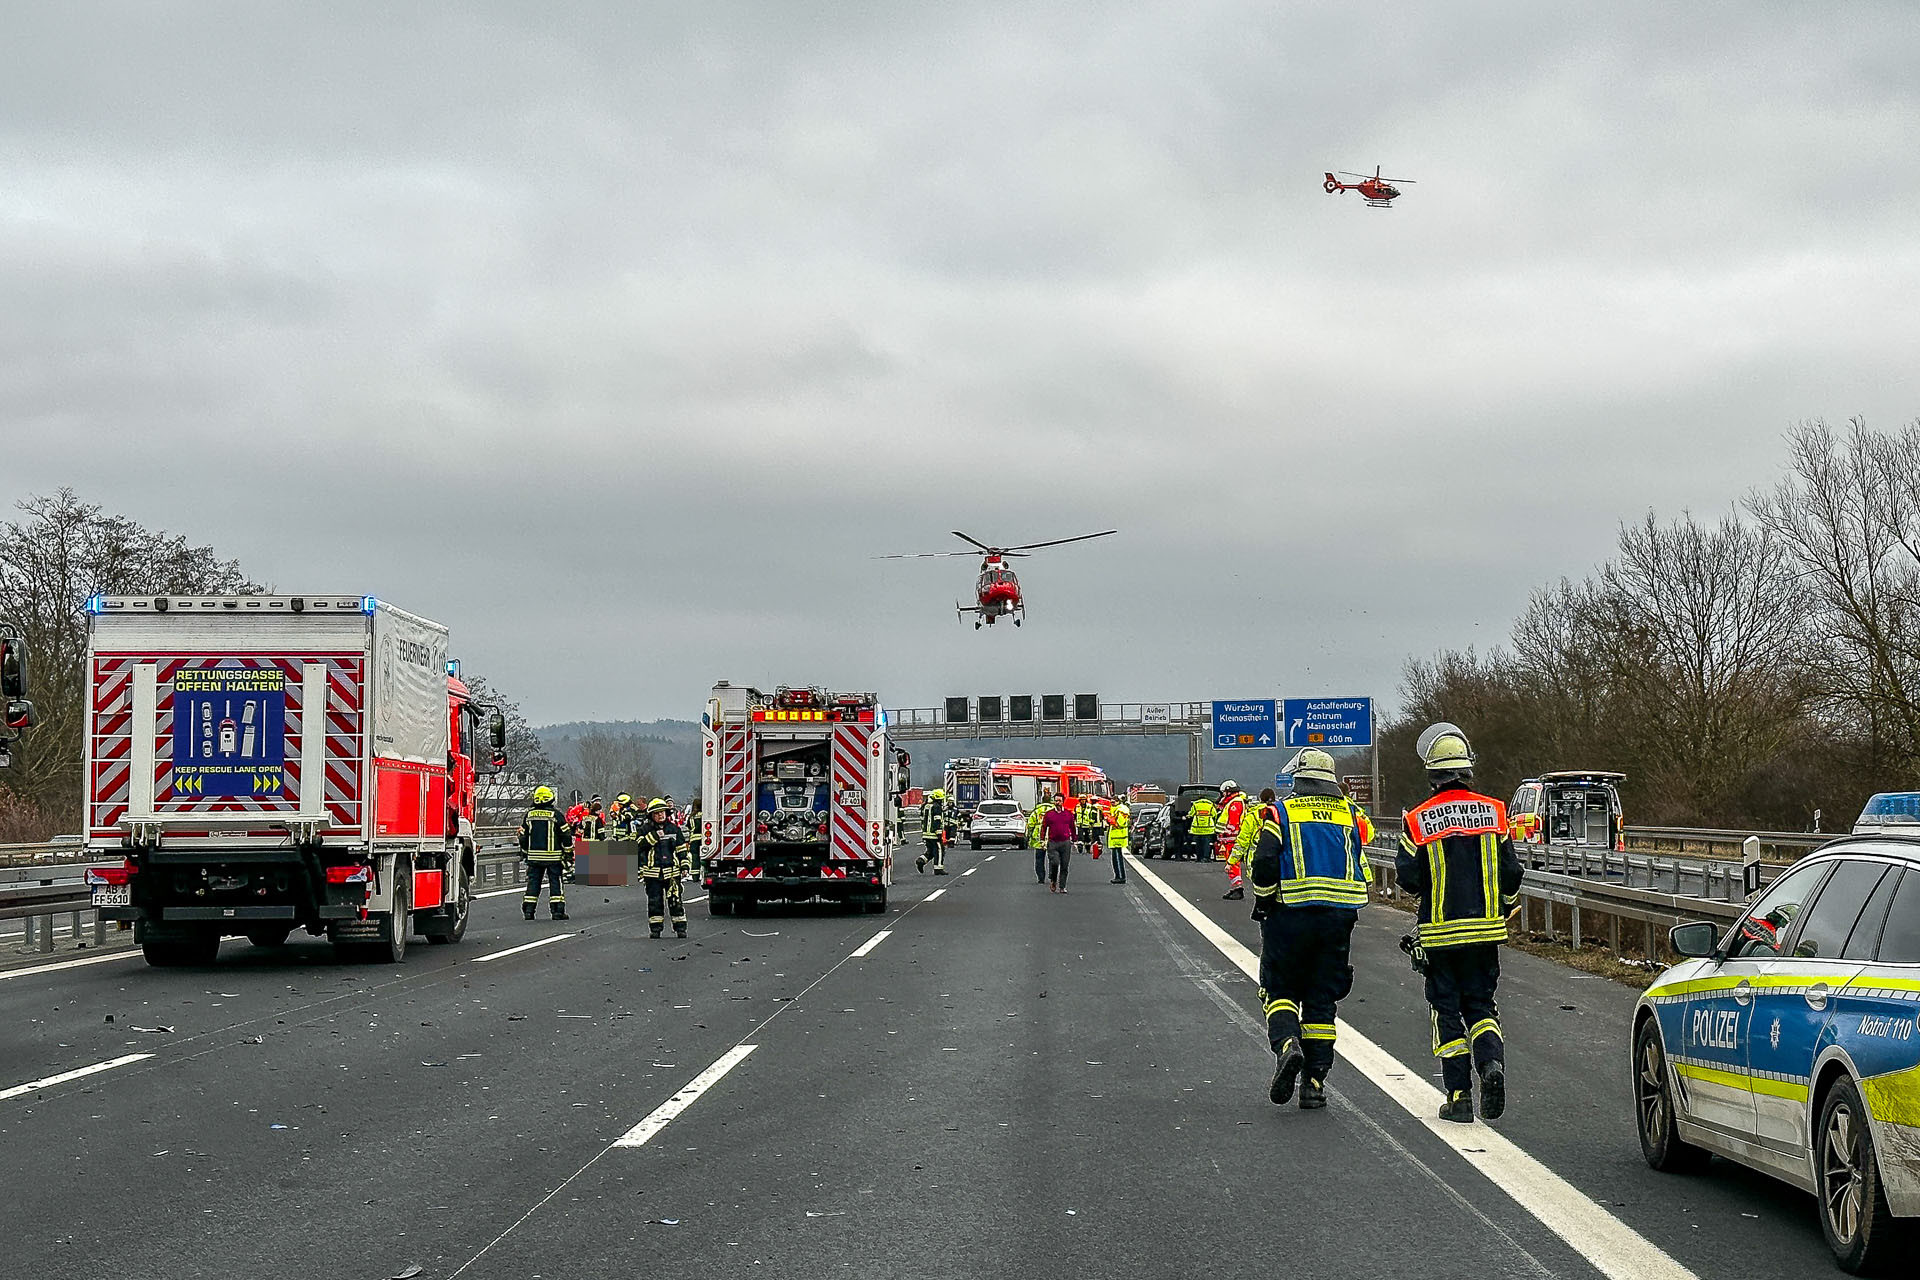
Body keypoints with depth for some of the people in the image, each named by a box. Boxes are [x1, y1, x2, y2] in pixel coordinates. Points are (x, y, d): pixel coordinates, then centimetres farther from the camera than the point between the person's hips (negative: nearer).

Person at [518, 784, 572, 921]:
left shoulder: (529, 814, 5)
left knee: (533, 881, 9)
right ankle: (557, 910, -3)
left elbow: (523, 835, 12)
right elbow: (566, 834, -5)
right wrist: (568, 850, 6)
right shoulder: (555, 814, -7)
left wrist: (525, 852, 23)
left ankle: (528, 910, 6)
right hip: (553, 856, -3)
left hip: (534, 855, 3)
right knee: (555, 881, 2)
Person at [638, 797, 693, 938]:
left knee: (675, 900, -2)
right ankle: (655, 929, 11)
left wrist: (685, 866, 5)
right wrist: (654, 836, -16)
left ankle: (680, 928, 2)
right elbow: (640, 846, -8)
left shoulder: (674, 828, 9)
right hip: (653, 872, 0)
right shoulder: (646, 830, 6)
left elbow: (682, 849, 12)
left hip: (672, 872, 0)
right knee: (654, 902, 4)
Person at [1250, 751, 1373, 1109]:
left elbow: (1264, 863, -10)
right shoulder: (1352, 815, 10)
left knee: (1279, 989, 10)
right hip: (1339, 917, 3)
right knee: (1321, 999, 10)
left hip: (1290, 916, -3)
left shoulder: (1281, 814, -1)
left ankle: (1287, 1044, -18)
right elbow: (1364, 874, 11)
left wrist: (1262, 904, 1)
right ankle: (1315, 1081, 7)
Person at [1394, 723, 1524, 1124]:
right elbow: (1511, 873, 1)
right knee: (1480, 1003, 15)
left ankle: (1459, 1095, 4)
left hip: (1439, 932, -2)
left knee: (1446, 1009, 7)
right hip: (1485, 929, 2)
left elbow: (1408, 877, -8)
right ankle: (1491, 1061, -12)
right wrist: (1503, 909, 19)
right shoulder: (1493, 812, -2)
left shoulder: (1419, 820, -10)